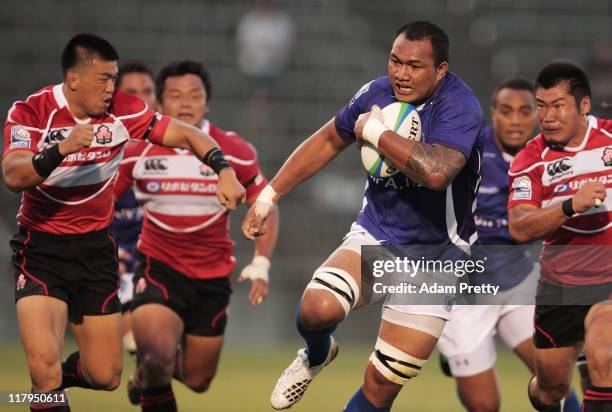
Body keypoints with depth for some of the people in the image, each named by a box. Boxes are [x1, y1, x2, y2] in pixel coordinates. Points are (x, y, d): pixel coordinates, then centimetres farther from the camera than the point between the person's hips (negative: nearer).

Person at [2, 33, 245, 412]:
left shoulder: (122, 110, -5)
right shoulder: (30, 112, -14)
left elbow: (186, 135, 2)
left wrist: (224, 171, -14)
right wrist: (62, 149, -43)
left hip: (96, 249, 4)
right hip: (41, 249, -4)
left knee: (106, 377, 7)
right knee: (44, 364, -23)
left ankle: (54, 381, 37)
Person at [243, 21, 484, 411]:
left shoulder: (459, 107, -23)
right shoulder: (378, 93, -5)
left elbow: (436, 172, -42)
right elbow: (327, 141, 14)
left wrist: (376, 132, -28)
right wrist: (270, 194, 14)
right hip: (375, 233, 4)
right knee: (318, 307, -26)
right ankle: (317, 355, 11)